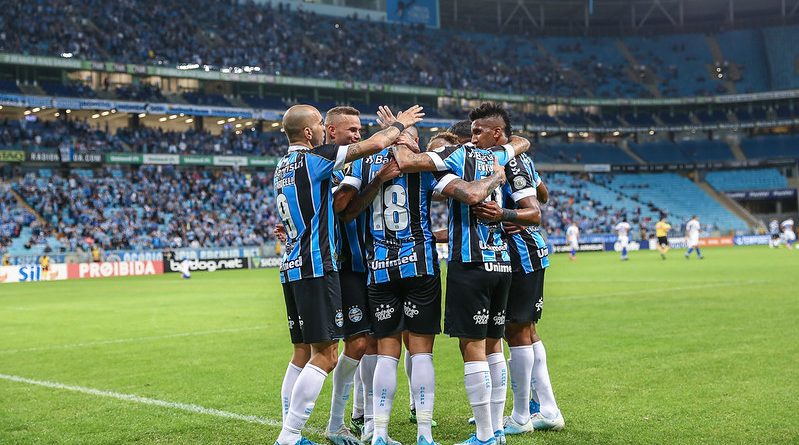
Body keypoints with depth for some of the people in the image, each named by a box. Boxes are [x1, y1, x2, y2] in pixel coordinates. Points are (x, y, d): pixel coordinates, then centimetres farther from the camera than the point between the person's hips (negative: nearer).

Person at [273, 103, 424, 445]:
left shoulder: (283, 166, 16)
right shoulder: (313, 158, -10)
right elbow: (375, 144, -14)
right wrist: (399, 124, 7)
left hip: (292, 268, 9)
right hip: (315, 267, -9)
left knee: (303, 353, 13)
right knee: (325, 356, -7)